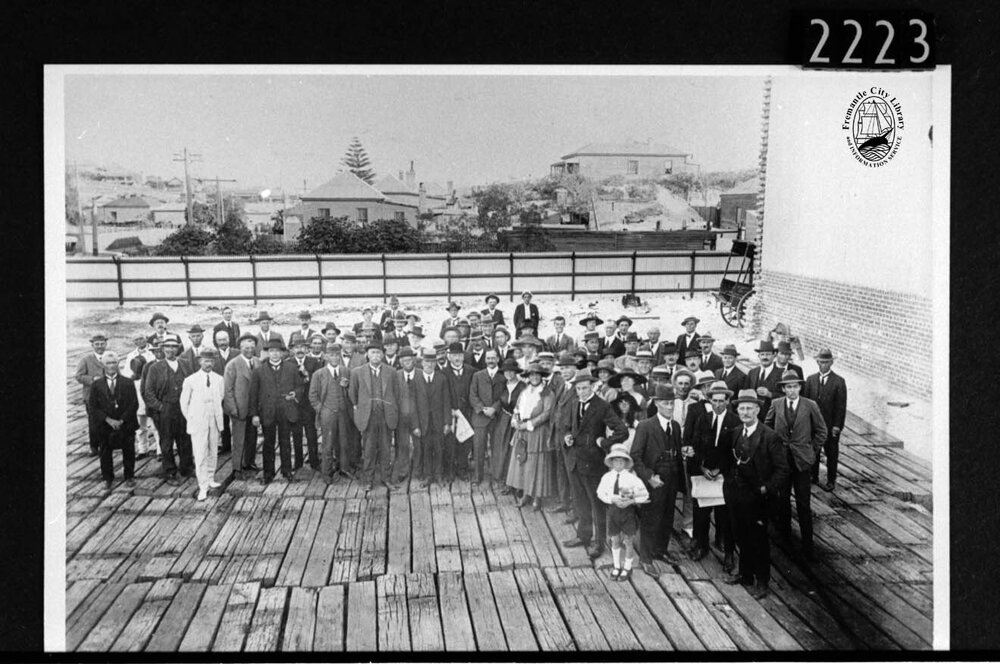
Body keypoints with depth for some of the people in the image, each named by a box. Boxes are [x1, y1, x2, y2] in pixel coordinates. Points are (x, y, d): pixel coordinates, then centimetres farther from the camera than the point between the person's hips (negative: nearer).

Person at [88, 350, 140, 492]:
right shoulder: (96, 384, 2)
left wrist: (121, 420, -12)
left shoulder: (128, 383, 2)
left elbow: (134, 404, -3)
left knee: (128, 452, 6)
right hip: (104, 426, 0)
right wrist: (108, 420, -13)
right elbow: (92, 407, -2)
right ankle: (107, 479, 22)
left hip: (126, 425, 0)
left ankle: (129, 477, 23)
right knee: (105, 454, 7)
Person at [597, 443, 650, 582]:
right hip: (613, 510, 2)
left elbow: (644, 495, -8)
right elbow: (600, 493, -2)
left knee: (627, 541, 7)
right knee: (615, 540, 13)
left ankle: (627, 568, 24)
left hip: (628, 511, -2)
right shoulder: (607, 477, -3)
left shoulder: (632, 478, -10)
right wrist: (612, 499, -18)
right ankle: (616, 567, 29)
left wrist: (630, 501, -20)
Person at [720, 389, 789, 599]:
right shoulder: (734, 434, 5)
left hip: (757, 497, -6)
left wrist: (767, 489, -19)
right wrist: (728, 477, 9)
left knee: (758, 540, 7)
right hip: (736, 495, 6)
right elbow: (725, 457, 21)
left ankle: (762, 582, 22)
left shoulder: (770, 437, -15)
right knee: (741, 537, 17)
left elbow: (782, 469, -13)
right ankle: (745, 574, 34)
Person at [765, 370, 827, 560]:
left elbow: (821, 431, 5)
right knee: (782, 499, 13)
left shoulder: (810, 406, -6)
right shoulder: (776, 404, -1)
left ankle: (807, 544, 4)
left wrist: (812, 451, 2)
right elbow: (766, 427, 12)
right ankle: (784, 534, 31)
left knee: (803, 503, -2)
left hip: (802, 460, -2)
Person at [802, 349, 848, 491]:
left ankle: (831, 480, 21)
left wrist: (837, 426, -12)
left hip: (831, 426, -3)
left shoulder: (839, 382, -7)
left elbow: (841, 406, -8)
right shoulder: (811, 379, 3)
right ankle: (813, 477, 27)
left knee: (831, 453, 9)